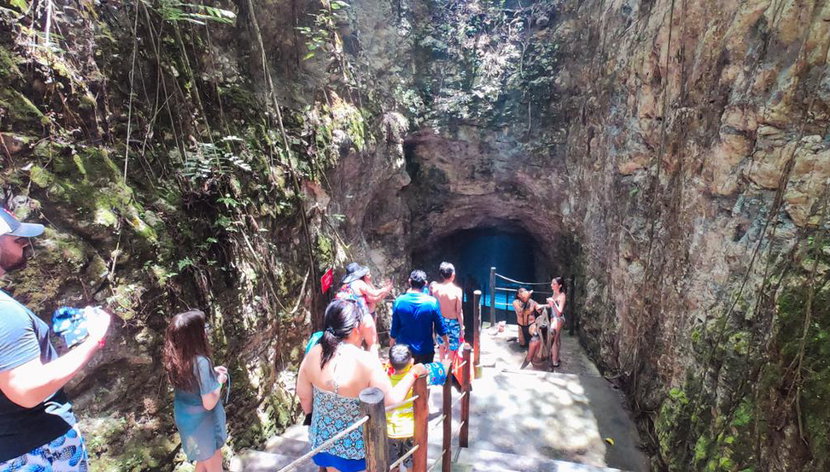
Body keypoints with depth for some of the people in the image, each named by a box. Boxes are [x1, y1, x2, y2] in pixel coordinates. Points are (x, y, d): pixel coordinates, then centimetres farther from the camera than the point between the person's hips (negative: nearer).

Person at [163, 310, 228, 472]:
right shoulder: (201, 362, -34)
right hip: (202, 422, -7)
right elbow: (209, 404, -27)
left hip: (184, 418, 7)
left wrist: (212, 372, 3)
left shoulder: (176, 358, -10)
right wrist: (219, 380, -13)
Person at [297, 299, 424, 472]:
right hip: (356, 443, -4)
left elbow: (303, 395, 0)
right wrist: (414, 373, -12)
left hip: (323, 437, 5)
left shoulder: (313, 354, -13)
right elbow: (392, 400, -24)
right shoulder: (366, 361, -30)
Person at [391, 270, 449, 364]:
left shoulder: (399, 301, -12)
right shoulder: (431, 302, -14)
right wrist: (446, 341, 12)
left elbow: (395, 326, -3)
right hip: (425, 350, -1)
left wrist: (392, 340, 15)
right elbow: (439, 326, -5)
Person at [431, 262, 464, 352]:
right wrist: (462, 327, -5)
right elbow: (459, 312, -15)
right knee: (452, 348, 11)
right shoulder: (457, 290, -20)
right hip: (453, 323, -4)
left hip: (440, 321, 4)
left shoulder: (435, 287, -11)